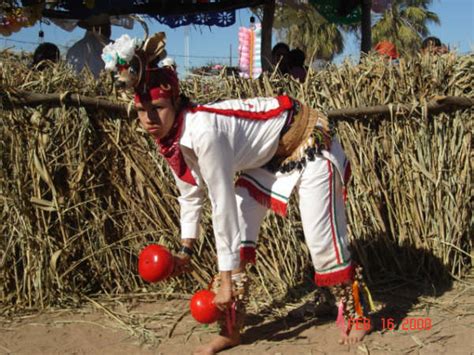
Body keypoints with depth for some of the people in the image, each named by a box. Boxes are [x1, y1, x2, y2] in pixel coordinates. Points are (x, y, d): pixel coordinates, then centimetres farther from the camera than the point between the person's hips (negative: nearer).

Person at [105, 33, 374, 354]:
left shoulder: (204, 131, -37)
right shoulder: (171, 138, -10)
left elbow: (223, 207, -33)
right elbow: (191, 194, 5)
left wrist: (226, 278, -27)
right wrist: (186, 249, 7)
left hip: (310, 144, -8)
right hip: (267, 156, 8)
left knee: (322, 240, -6)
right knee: (238, 234, -1)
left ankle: (353, 313, 20)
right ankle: (231, 328, 9)